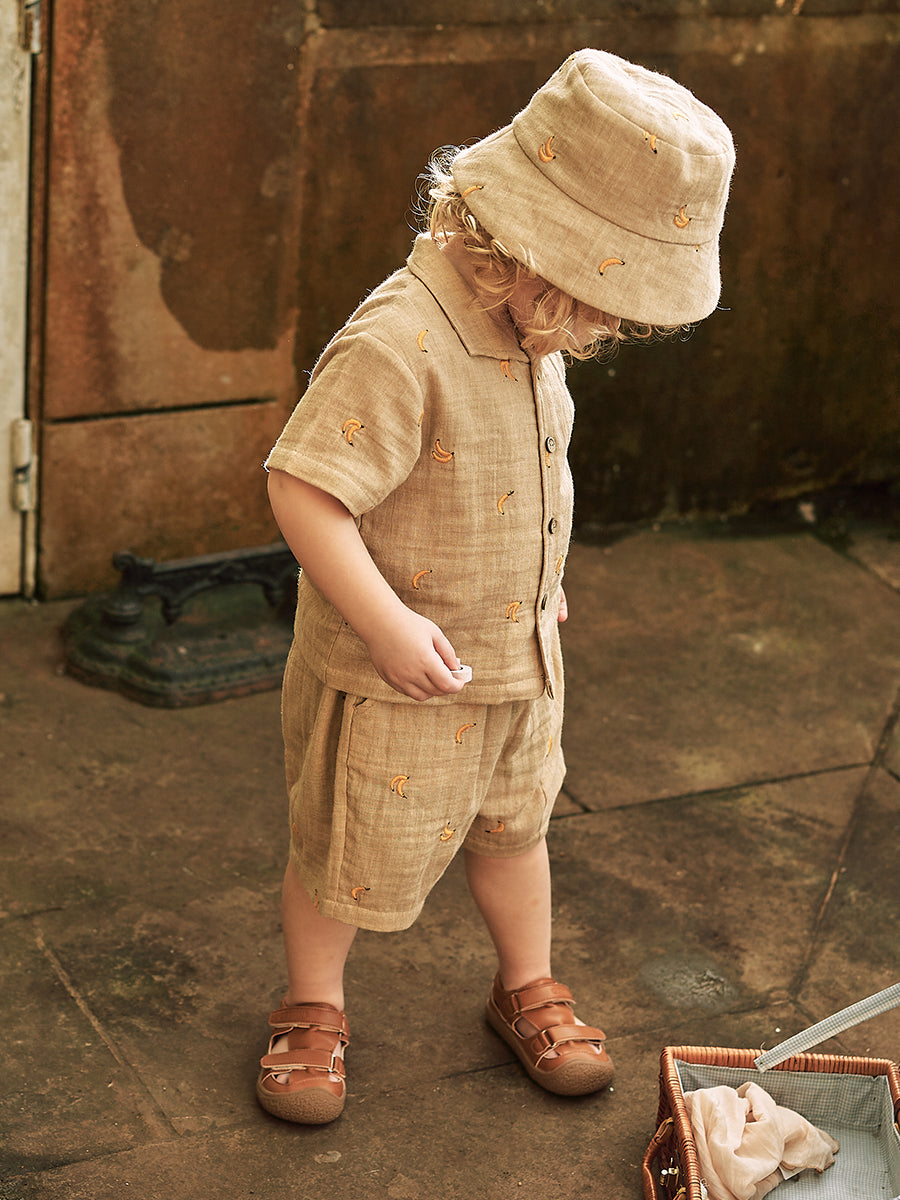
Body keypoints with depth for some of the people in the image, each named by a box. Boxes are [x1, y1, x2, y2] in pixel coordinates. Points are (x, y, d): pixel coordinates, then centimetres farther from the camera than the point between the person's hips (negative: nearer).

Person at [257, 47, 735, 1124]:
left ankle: (527, 988, 45)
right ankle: (312, 1006, 35)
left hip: (518, 656, 8)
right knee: (353, 853, 11)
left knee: (514, 825, 24)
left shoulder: (531, 326, -2)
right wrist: (386, 621, -33)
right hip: (397, 672, -7)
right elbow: (301, 487, -32)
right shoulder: (398, 345, -31)